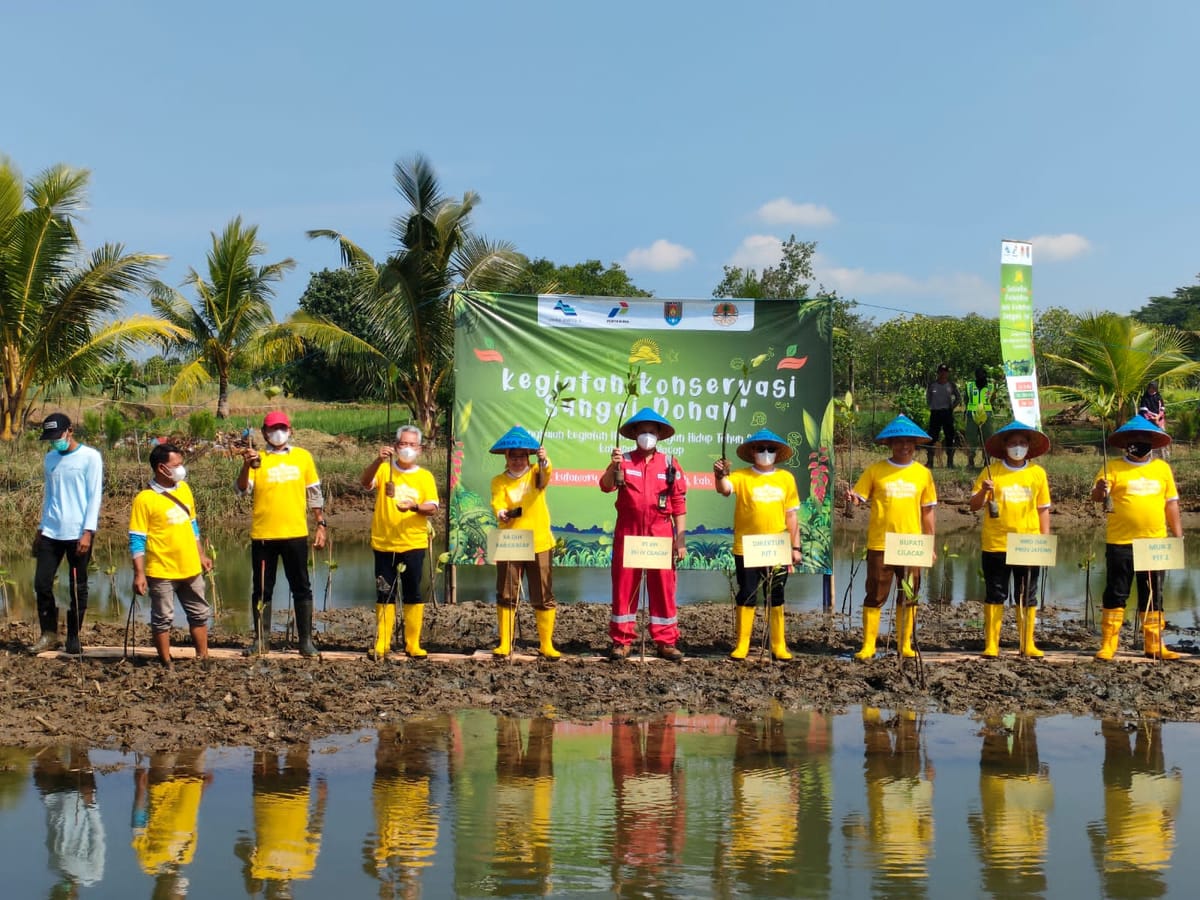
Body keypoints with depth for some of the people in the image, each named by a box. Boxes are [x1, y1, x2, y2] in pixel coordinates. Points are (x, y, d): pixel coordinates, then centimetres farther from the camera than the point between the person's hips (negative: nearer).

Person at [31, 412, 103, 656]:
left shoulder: (90, 457, -5)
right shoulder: (49, 459, 13)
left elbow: (94, 496, -8)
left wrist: (88, 532, -14)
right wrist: (40, 529, 17)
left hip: (78, 533, -5)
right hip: (50, 533, 5)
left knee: (78, 588, 3)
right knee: (41, 583, 0)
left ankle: (74, 637, 13)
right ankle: (49, 634, 13)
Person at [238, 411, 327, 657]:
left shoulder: (303, 457, 6)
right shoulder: (257, 459, 3)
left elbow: (314, 494, 11)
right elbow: (242, 489, -9)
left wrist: (321, 525, 6)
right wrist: (246, 465, -26)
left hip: (295, 534, 0)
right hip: (262, 535, 0)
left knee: (301, 588, 5)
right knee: (262, 589, 8)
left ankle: (306, 640, 11)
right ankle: (261, 639, 17)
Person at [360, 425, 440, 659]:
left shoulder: (425, 476, 7)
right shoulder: (384, 469, 5)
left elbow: (433, 508, -1)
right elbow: (365, 482, -14)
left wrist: (415, 507, -22)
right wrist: (379, 460, -30)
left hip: (413, 544, 0)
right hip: (383, 543, 0)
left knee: (413, 594, 1)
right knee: (384, 594, 5)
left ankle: (413, 644, 7)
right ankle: (381, 643, 10)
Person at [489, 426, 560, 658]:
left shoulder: (535, 474, 3)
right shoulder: (499, 481, 5)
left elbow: (545, 476, -20)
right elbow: (497, 503, -12)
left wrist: (544, 461, -43)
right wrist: (501, 513, -36)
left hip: (538, 544, -1)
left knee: (543, 597, 2)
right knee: (506, 596, 4)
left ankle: (546, 644, 10)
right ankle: (504, 643, 12)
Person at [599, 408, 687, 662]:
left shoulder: (670, 465, 6)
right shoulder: (624, 461, 5)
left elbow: (679, 505, 5)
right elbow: (606, 486, -11)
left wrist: (680, 539, -1)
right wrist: (613, 467, -32)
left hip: (661, 536, 0)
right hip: (628, 535, 0)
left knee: (663, 588, 2)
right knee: (624, 587, 3)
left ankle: (666, 641, 9)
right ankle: (622, 641, 9)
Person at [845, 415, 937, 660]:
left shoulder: (923, 474, 8)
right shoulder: (876, 470, 2)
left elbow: (928, 511, 11)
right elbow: (859, 496, 0)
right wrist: (852, 497, -24)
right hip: (880, 545, -2)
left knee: (908, 597, 7)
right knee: (875, 596, 0)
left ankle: (906, 645, 17)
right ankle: (868, 646, 5)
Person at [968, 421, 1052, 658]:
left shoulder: (1037, 473, 6)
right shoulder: (991, 472, 0)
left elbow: (1043, 509, 10)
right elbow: (974, 506, -2)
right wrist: (984, 491, -22)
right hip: (996, 545, -2)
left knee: (1027, 598, 7)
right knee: (995, 596, 3)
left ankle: (1028, 644, 15)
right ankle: (991, 645, 8)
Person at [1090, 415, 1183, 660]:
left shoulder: (1163, 468, 11)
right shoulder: (1114, 468, 0)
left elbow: (1171, 504, 14)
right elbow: (1096, 497, -10)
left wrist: (1178, 536, 9)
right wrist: (1099, 490, -34)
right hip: (1121, 544, -3)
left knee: (1153, 597, 9)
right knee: (1116, 595, 2)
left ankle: (1154, 645, 15)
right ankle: (1107, 645, 6)